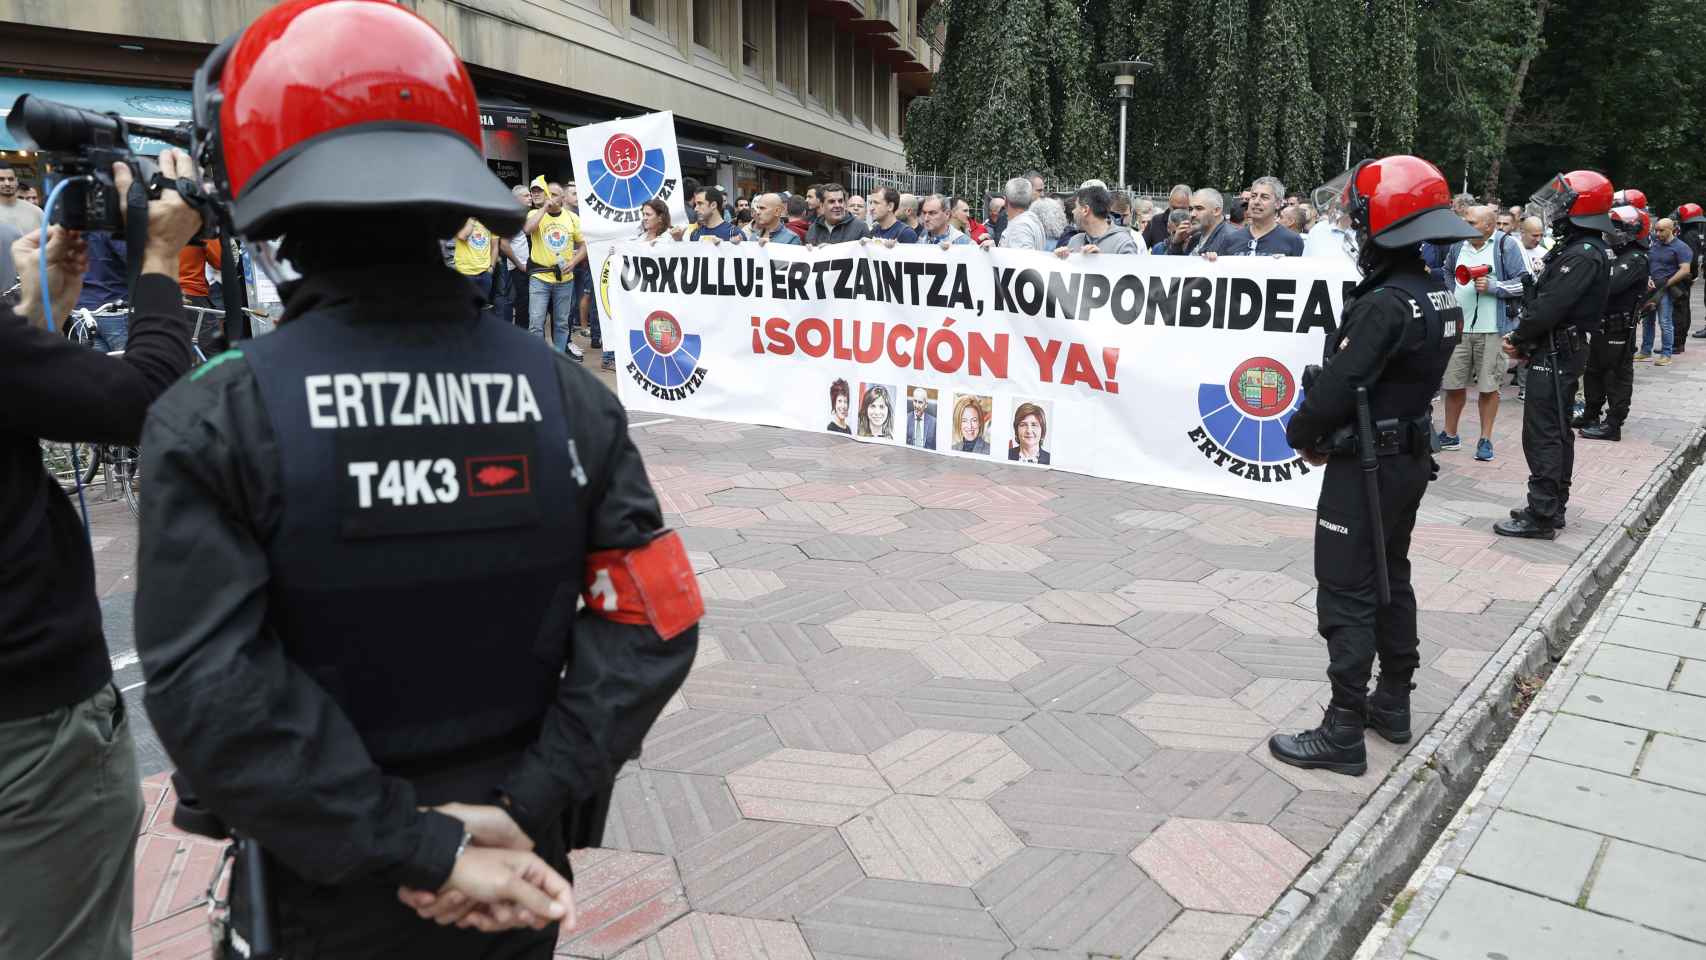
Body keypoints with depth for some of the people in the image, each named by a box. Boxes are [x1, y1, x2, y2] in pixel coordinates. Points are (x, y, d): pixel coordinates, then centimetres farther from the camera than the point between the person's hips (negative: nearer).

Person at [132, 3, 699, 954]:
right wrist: (521, 805, -14)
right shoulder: (567, 394, -9)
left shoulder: (214, 423, -17)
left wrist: (422, 848, -18)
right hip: (520, 869, 3)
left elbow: (213, 695, -23)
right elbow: (650, 625, -13)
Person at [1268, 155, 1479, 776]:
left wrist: (1301, 435, -4)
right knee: (1390, 580, 19)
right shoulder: (1439, 296, 5)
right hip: (1411, 455, 9)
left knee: (1347, 596, -2)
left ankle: (1343, 733, 4)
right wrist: (1325, 433, 5)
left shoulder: (1383, 305, -24)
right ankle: (1393, 704, 33)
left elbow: (1335, 388, -24)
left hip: (1365, 465, -9)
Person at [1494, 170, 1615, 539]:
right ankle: (1553, 507, 25)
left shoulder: (1583, 254, -19)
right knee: (1557, 432, 15)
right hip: (1562, 352, 11)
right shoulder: (1577, 248, 14)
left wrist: (1518, 338, -9)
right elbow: (1544, 299, 14)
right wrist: (1524, 339, 4)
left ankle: (1541, 517, -6)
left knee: (1542, 436, -8)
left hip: (1555, 355, -11)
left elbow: (1549, 306, -23)